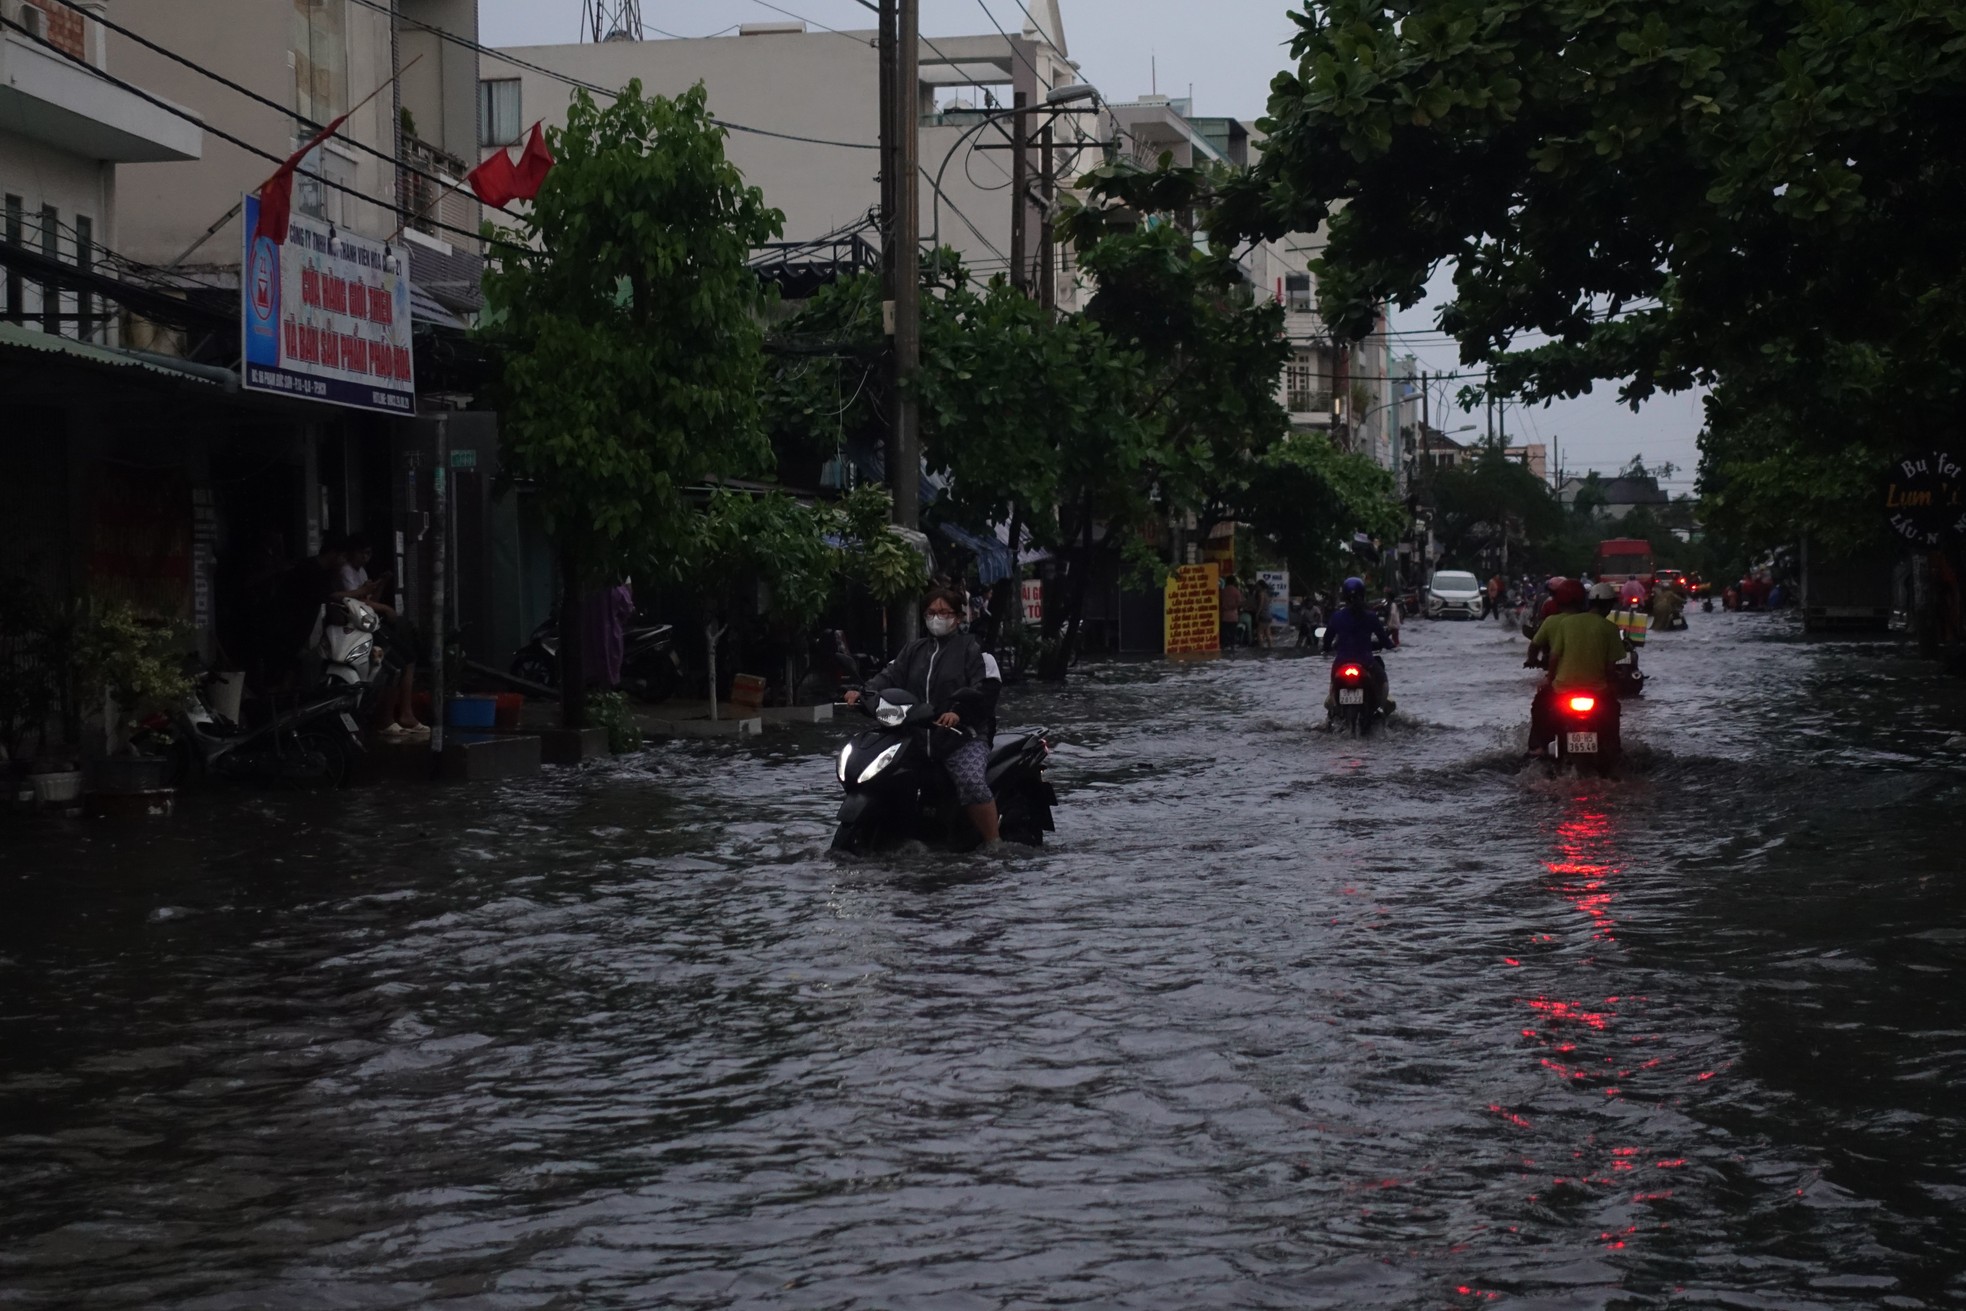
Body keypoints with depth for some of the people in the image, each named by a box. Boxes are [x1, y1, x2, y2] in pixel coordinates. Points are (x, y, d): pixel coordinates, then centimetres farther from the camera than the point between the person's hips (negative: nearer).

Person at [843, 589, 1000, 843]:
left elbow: (984, 691, -9)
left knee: (972, 781, -32)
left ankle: (994, 844, -25)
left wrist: (958, 712, -28)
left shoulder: (972, 649, 5)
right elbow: (891, 676, 8)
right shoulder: (914, 650, 23)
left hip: (963, 734, -6)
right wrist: (864, 693, -13)